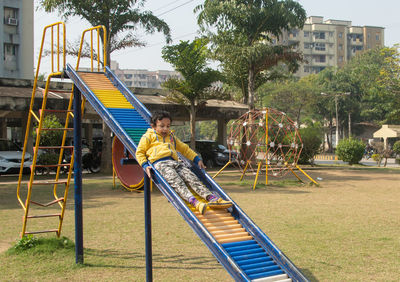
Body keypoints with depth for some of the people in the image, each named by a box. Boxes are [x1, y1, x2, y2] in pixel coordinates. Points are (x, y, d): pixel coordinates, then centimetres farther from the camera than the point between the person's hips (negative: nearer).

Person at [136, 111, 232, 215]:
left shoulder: (172, 137, 34)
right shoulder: (148, 136, 18)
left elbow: (185, 149, 39)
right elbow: (140, 152, 11)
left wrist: (197, 159, 29)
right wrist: (145, 165, -6)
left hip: (175, 162, 6)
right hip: (160, 163, -5)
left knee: (191, 177, -19)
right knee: (176, 181, -32)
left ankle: (211, 197, -35)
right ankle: (193, 201, -53)